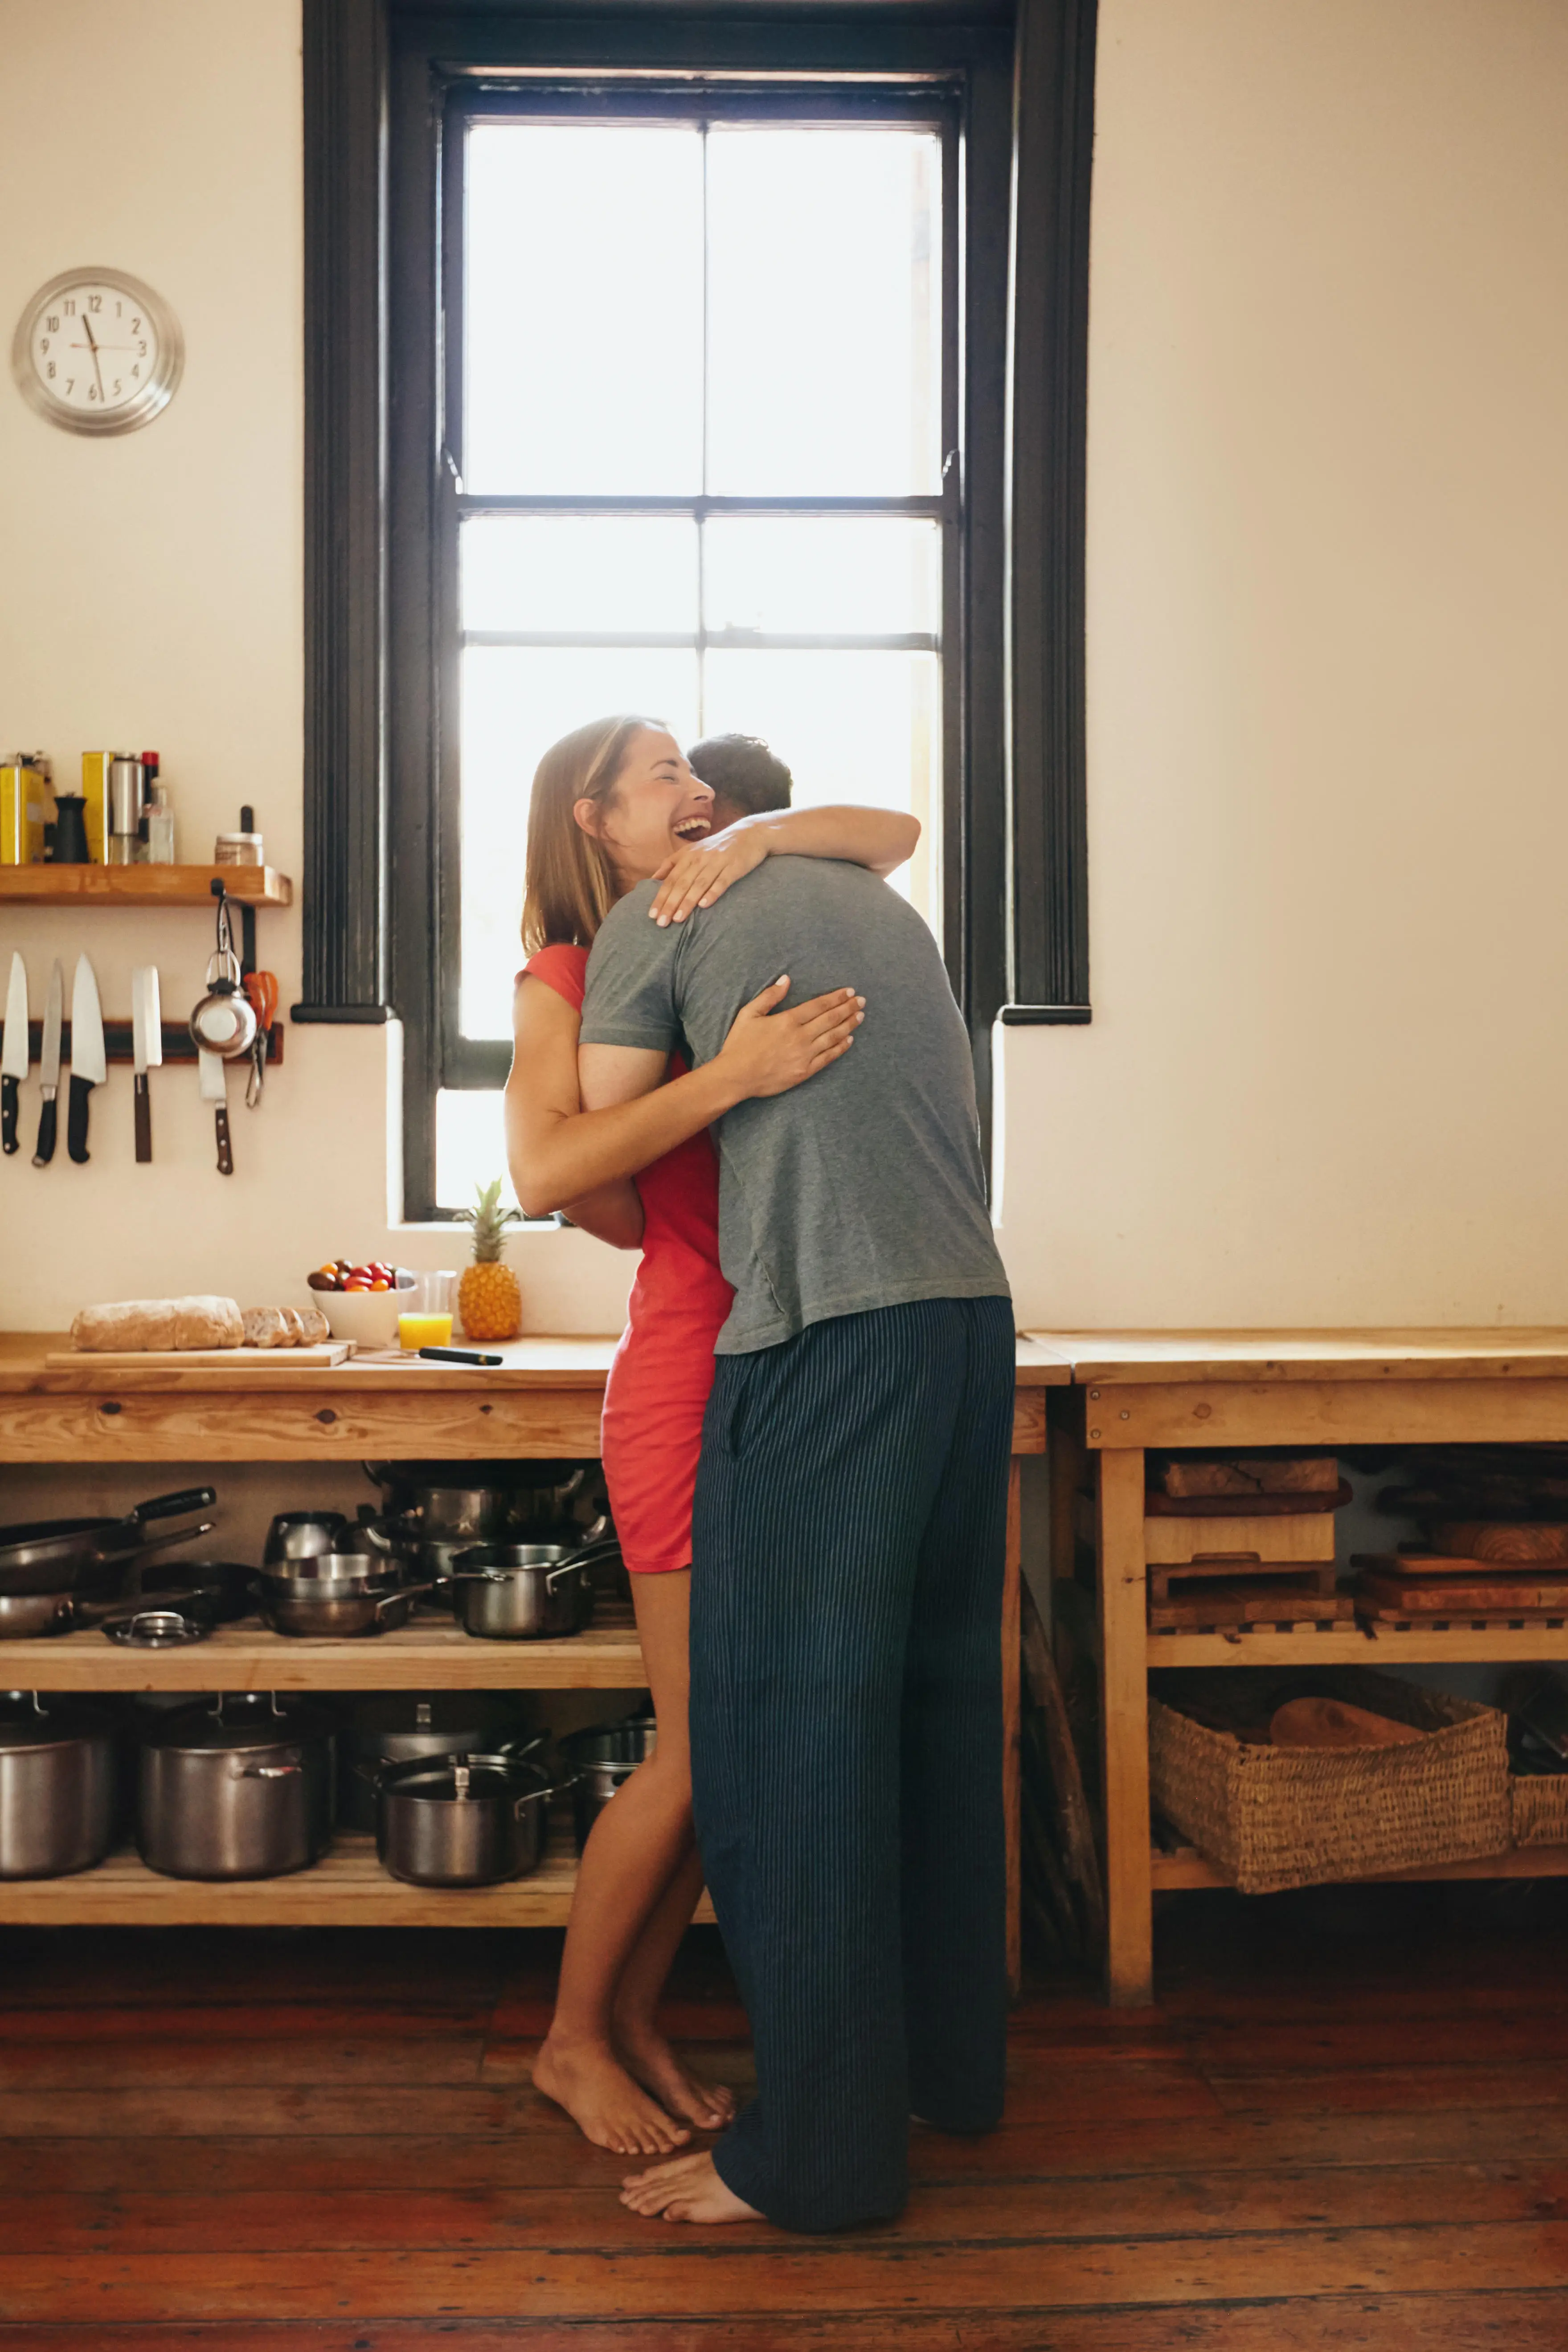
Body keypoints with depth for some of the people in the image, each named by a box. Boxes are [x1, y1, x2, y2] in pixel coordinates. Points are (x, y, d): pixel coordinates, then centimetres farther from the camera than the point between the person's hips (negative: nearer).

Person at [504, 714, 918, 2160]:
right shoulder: (569, 975, -2)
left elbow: (896, 832, 13)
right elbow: (544, 1172, -18)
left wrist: (756, 834, -4)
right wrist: (732, 1077, -27)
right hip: (692, 1376, -6)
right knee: (703, 1751, 0)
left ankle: (633, 2018, 27)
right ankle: (571, 2041, 21)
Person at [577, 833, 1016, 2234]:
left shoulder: (658, 915, 4)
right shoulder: (889, 909, 21)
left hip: (823, 1331, -7)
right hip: (975, 1314, 7)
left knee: (790, 1715, -1)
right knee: (939, 1692, 15)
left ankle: (819, 2150, 6)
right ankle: (953, 2063, 28)